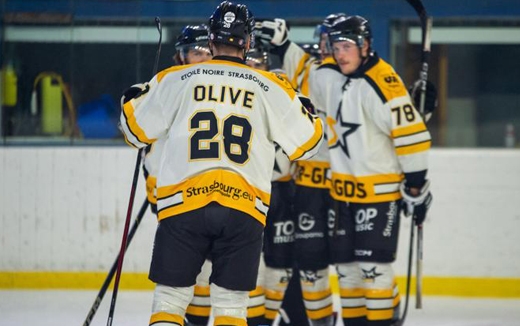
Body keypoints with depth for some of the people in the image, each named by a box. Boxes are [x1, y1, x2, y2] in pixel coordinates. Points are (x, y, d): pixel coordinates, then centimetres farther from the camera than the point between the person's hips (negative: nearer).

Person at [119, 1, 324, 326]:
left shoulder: (175, 79, 5)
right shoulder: (270, 87, 7)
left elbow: (137, 130, 12)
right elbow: (307, 143, 13)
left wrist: (134, 99, 34)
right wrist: (309, 114, 35)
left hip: (182, 205, 0)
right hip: (244, 208, 1)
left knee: (170, 298, 7)